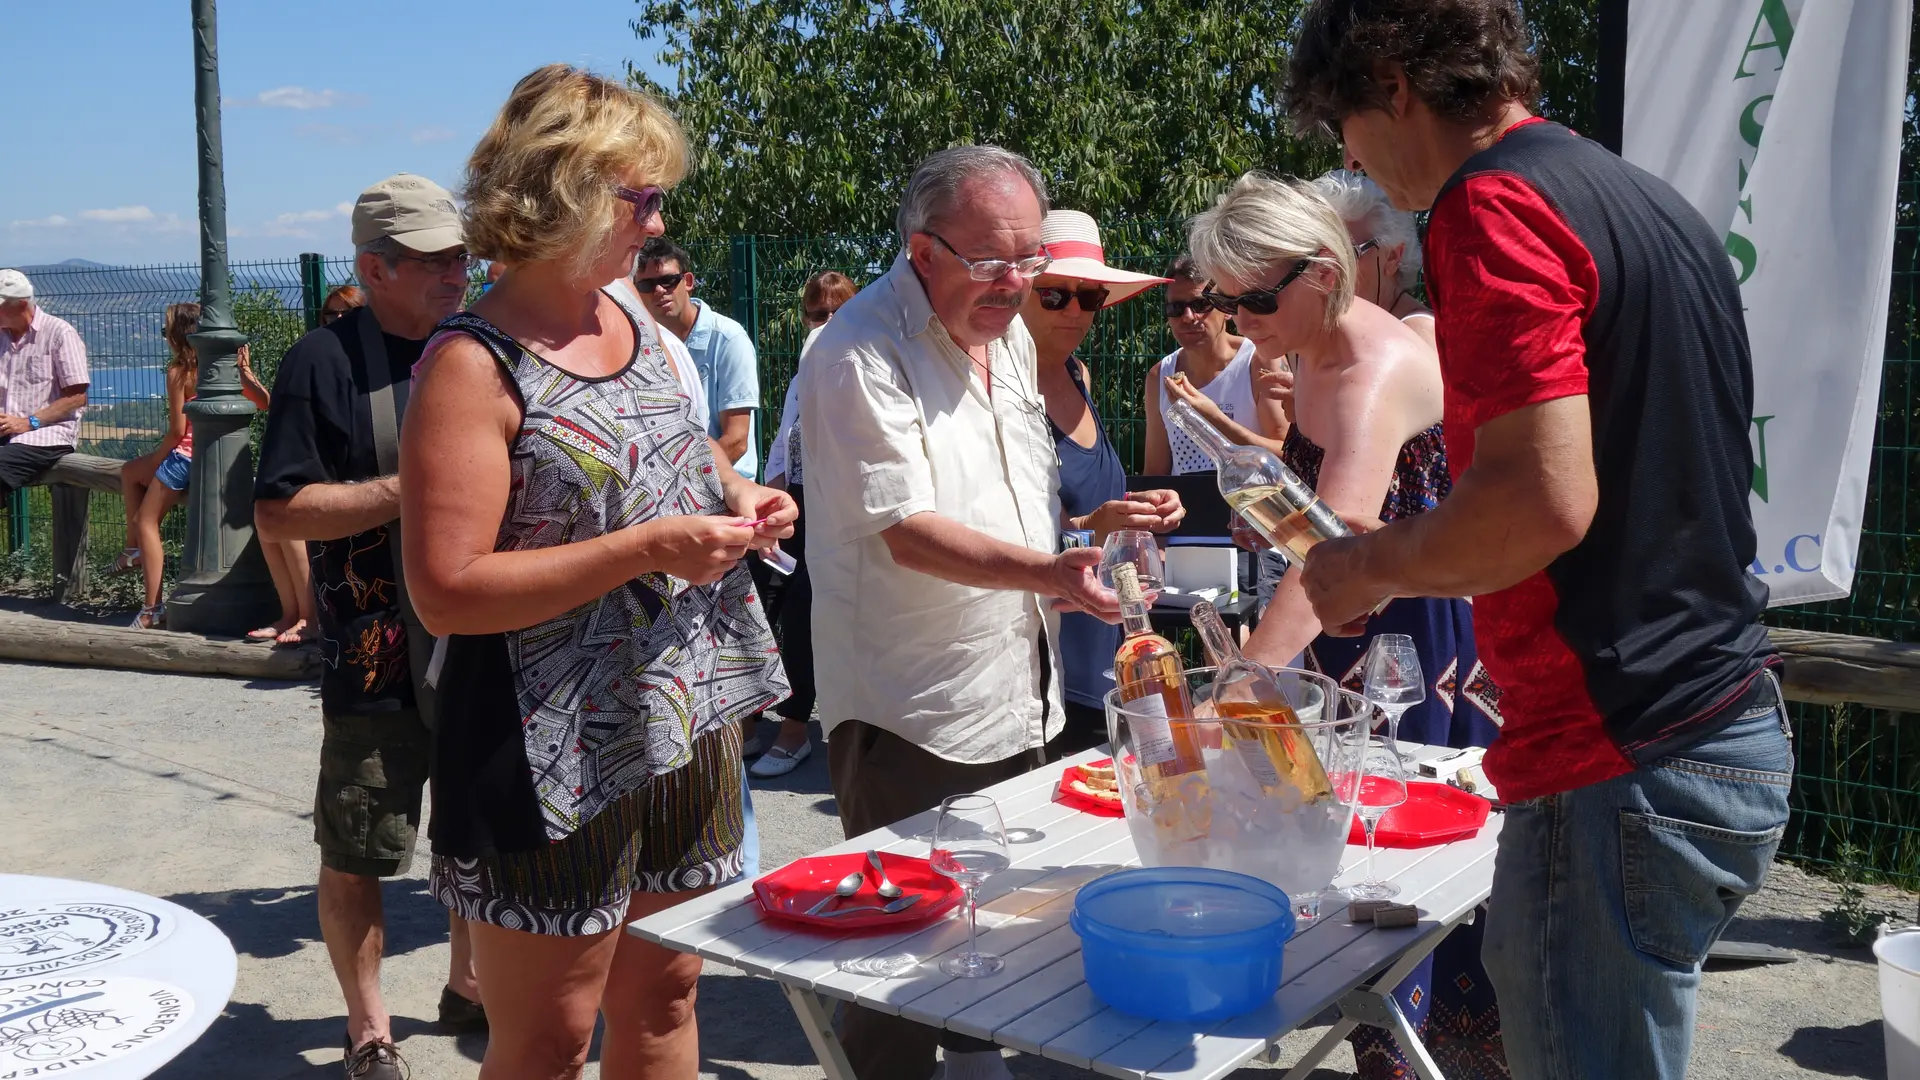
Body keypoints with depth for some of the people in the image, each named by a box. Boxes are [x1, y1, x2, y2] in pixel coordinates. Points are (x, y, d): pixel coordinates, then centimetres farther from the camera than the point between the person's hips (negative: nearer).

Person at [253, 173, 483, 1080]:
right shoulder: (326, 361, -8)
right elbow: (277, 515, -13)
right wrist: (413, 487, -19)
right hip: (377, 664, -5)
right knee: (356, 859, 6)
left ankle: (468, 987, 38)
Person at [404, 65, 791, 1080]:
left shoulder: (630, 312, 7)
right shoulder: (475, 364, -16)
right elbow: (448, 590, -21)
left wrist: (733, 492, 3)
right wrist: (646, 550, -24)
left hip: (687, 721, 7)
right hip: (558, 752, -7)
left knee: (662, 997, 18)